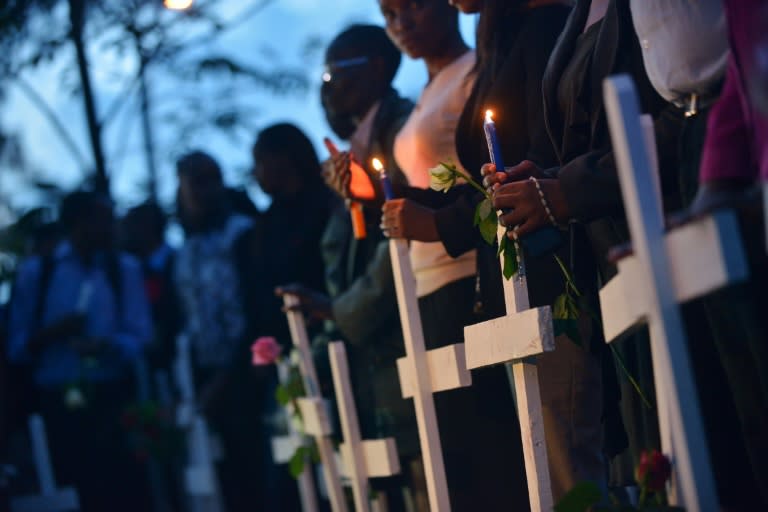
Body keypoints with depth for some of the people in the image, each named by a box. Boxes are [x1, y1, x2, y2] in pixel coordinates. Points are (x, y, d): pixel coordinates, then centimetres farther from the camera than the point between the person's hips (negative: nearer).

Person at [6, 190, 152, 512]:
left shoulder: (125, 269, 9)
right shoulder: (34, 273, 8)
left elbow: (139, 335, 0)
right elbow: (16, 346, 7)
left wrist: (104, 346, -20)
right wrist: (51, 334, -13)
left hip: (113, 399, 0)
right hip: (59, 403, 0)